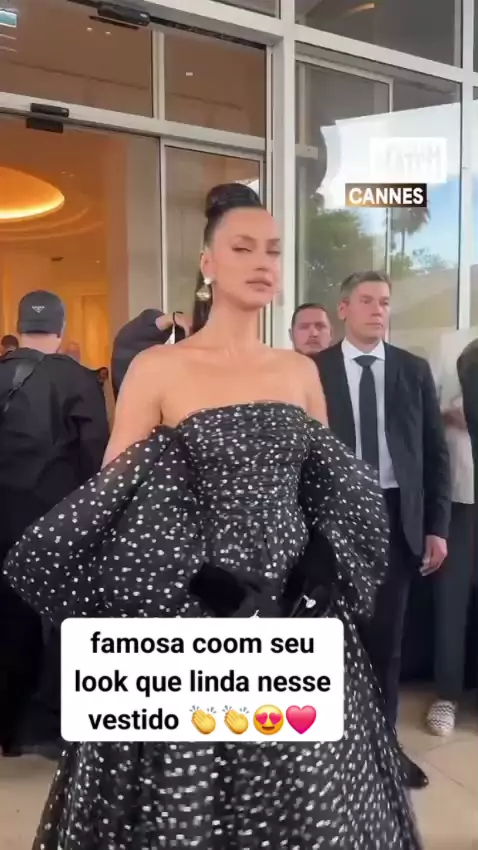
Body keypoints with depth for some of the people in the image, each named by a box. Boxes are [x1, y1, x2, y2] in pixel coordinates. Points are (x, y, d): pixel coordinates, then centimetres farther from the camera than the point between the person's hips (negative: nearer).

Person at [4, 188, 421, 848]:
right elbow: (112, 507, -7)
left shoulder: (301, 372, 7)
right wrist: (200, 579, -17)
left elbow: (340, 492, 13)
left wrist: (321, 569, -4)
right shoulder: (157, 369, -6)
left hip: (296, 616, 4)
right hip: (192, 620, -3)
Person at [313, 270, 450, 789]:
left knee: (385, 635, 12)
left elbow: (435, 452, 6)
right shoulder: (313, 371, -2)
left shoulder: (414, 370, 5)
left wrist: (437, 527, 2)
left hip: (396, 515, 2)